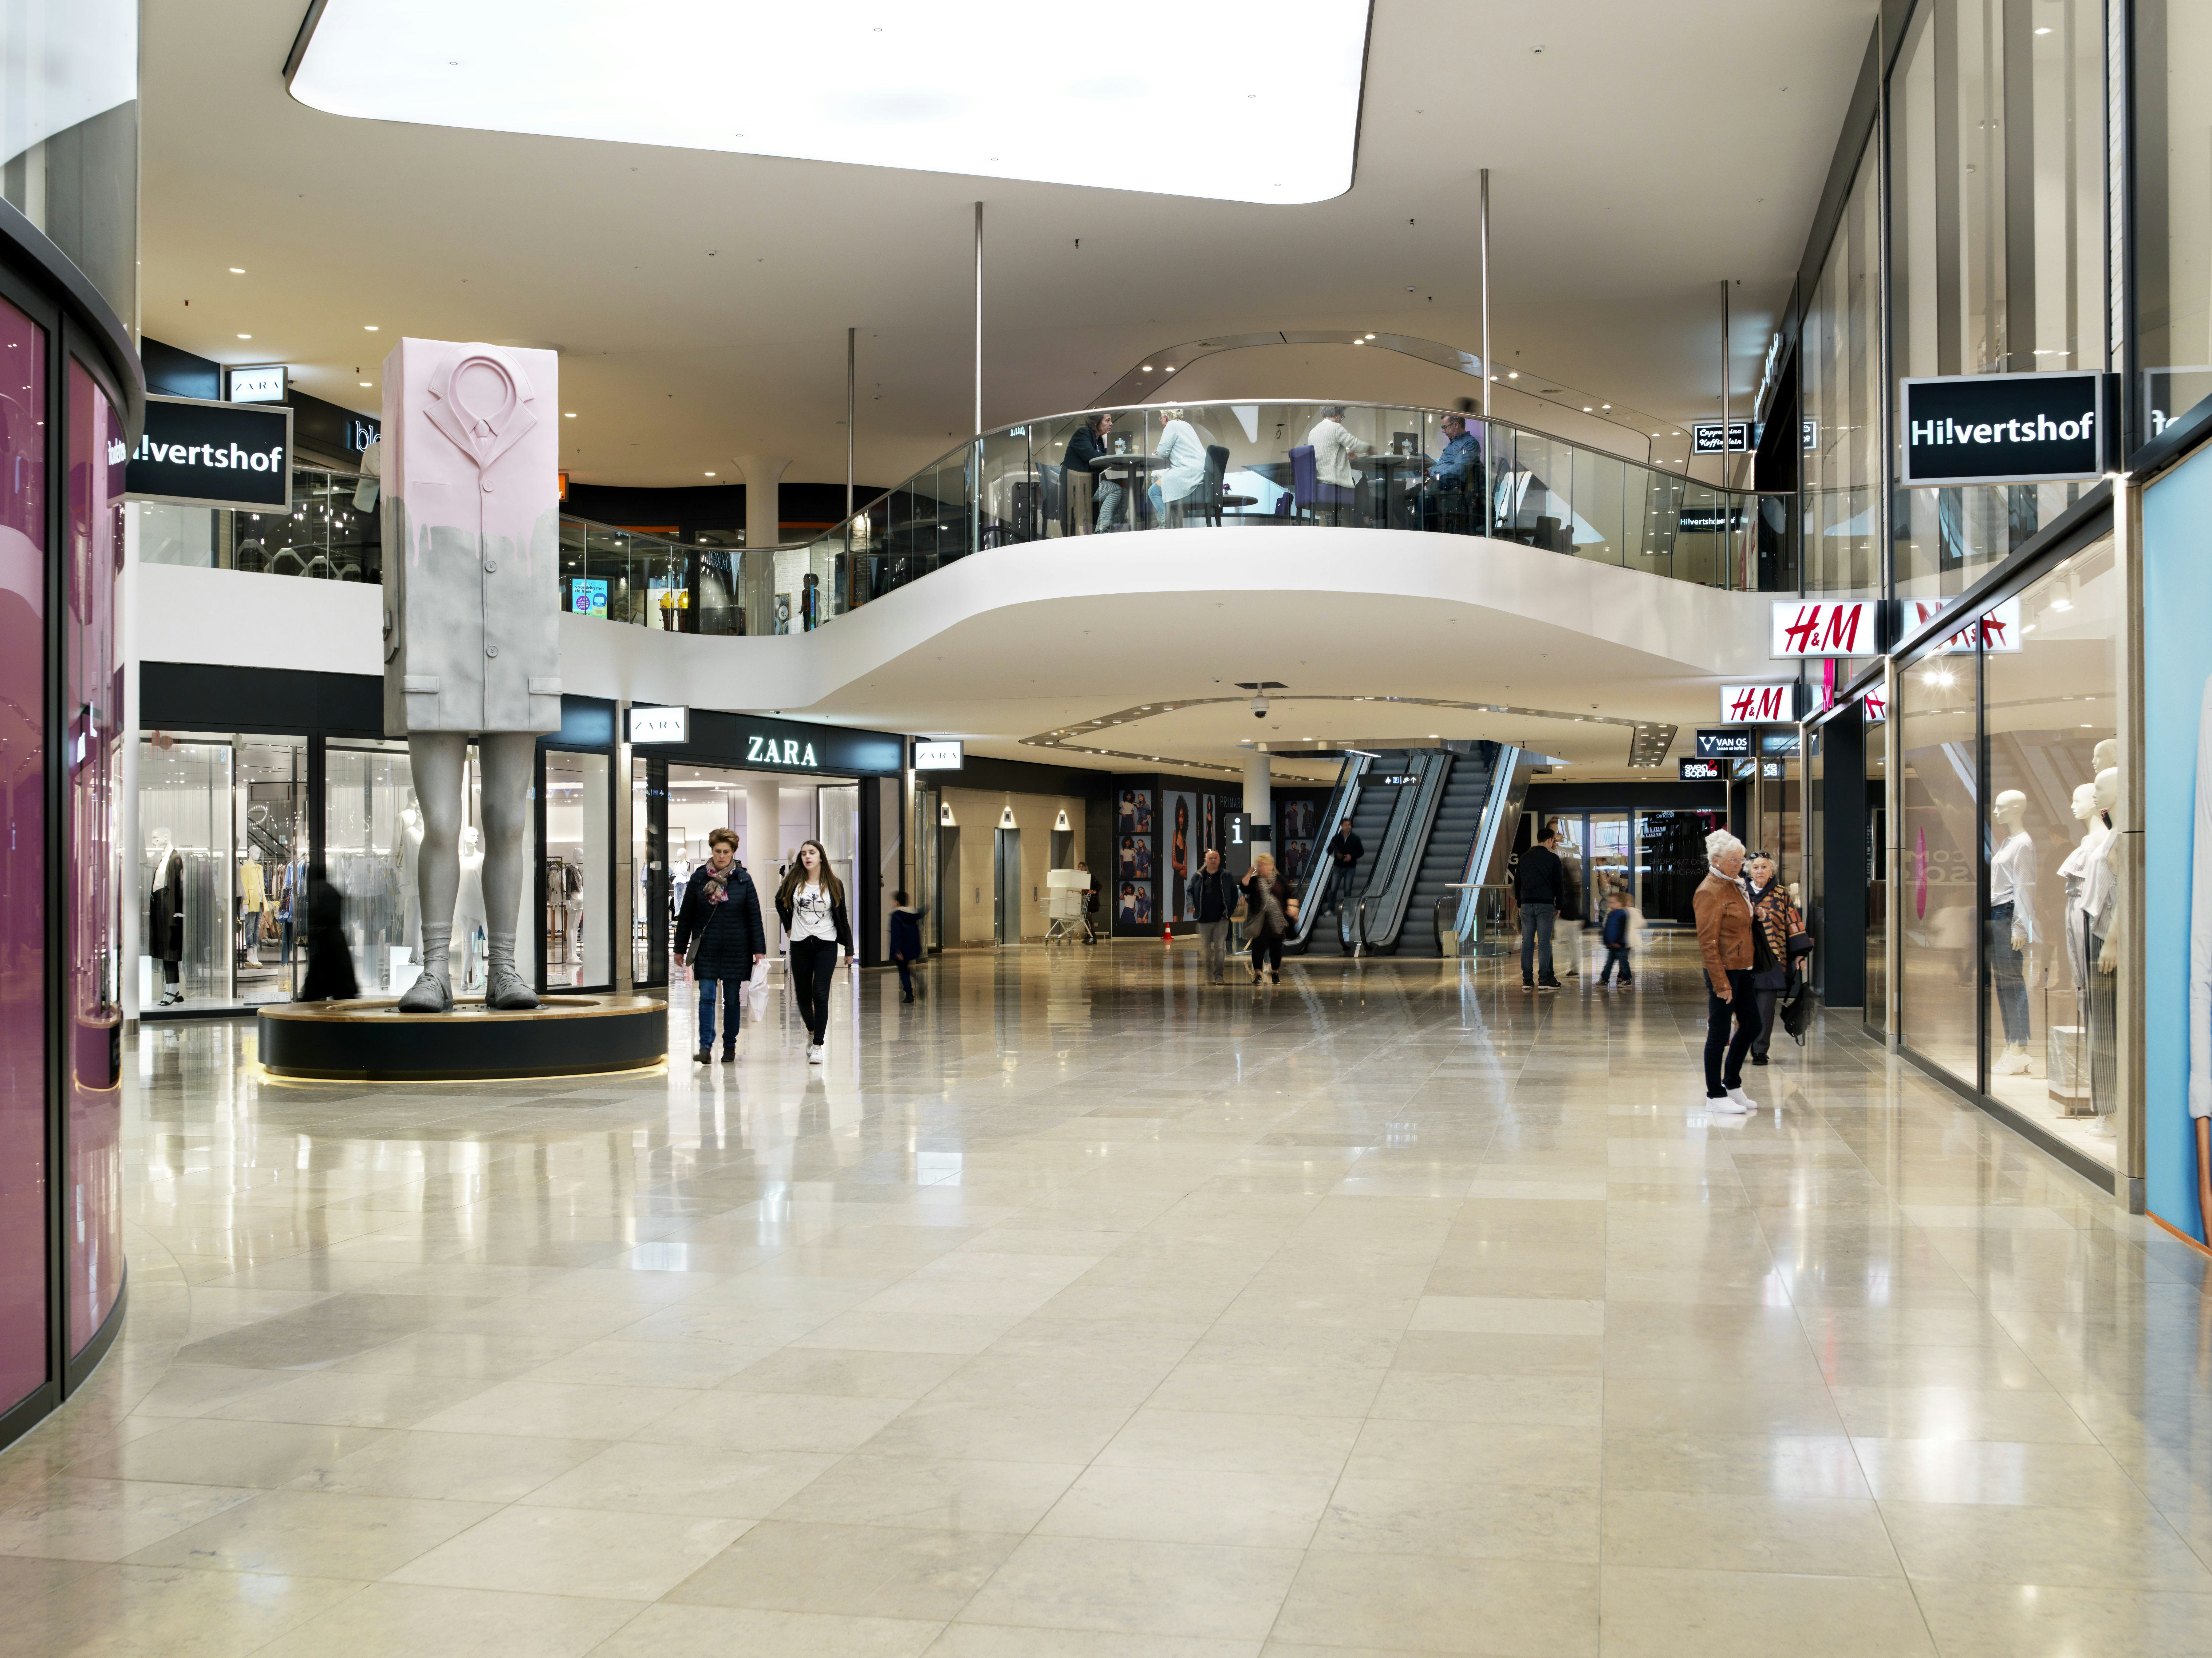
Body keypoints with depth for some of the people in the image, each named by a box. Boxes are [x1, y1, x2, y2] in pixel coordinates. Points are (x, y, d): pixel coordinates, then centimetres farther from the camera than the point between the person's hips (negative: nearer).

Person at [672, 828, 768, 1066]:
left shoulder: (743, 880, 1)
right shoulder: (698, 879, 2)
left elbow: (754, 917, 3)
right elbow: (686, 916, 8)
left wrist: (759, 950, -1)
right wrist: (680, 948, 8)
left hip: (736, 949, 0)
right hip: (706, 949, 0)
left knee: (732, 999, 7)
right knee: (707, 997, -8)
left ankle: (730, 1046, 18)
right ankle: (706, 1047, -10)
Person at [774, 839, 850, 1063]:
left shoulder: (834, 884, 1)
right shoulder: (794, 882, 2)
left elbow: (842, 918, 5)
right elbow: (780, 902, 22)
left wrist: (849, 947, 3)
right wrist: (788, 927, 15)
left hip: (826, 945, -2)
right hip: (800, 944, 2)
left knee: (820, 994, -11)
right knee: (803, 995, 8)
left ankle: (818, 1046, -9)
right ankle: (811, 1031, 36)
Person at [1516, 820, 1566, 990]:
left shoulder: (1524, 857, 11)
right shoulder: (1553, 858, -2)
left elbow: (1517, 882, 15)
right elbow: (1558, 884, -1)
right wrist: (1559, 906, 7)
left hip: (1527, 904, 4)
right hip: (1545, 904, -4)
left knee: (1527, 943, 3)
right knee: (1545, 943, -3)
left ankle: (1527, 981, 3)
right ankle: (1544, 980, -5)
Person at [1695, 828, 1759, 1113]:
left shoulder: (1736, 886, 12)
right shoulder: (1709, 892, -16)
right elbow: (1708, 943, -19)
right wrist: (1721, 983, -21)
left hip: (1742, 969, 9)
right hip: (1723, 971, -9)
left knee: (1751, 1025, 14)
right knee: (1720, 1033, -1)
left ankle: (1732, 1085, 28)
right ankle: (1715, 1096, 9)